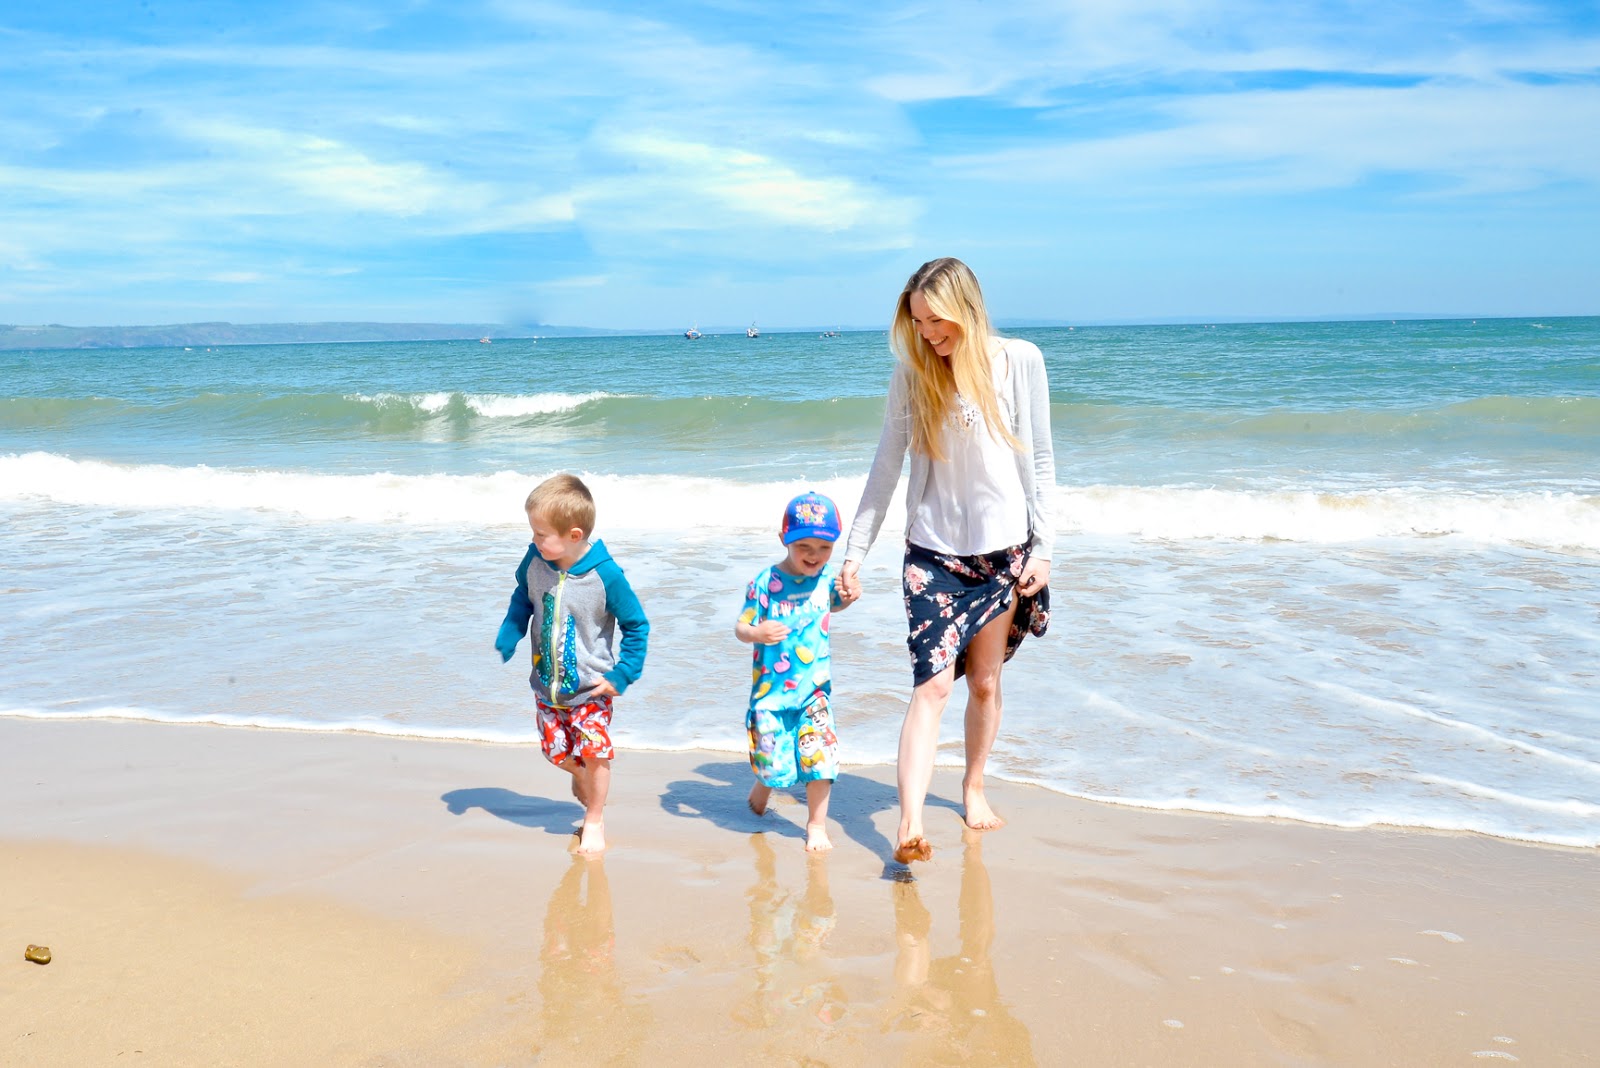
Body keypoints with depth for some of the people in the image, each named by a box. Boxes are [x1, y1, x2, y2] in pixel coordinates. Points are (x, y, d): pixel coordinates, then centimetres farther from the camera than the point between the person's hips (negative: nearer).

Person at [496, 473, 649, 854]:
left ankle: (594, 820, 21)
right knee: (557, 751, 11)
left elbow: (637, 626, -12)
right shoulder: (534, 561, -13)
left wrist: (621, 676, -12)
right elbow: (521, 601, 10)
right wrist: (506, 641, -3)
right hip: (546, 684, 4)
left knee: (593, 752, -3)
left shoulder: (605, 575, -24)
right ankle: (580, 776, 47)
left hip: (590, 688, -4)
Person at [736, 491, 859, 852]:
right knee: (773, 761, 4)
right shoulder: (765, 583, -13)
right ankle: (761, 790, 41)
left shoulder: (829, 575, 0)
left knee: (819, 755, -6)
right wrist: (756, 633, -31)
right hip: (772, 688, -2)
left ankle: (817, 825, 13)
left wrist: (848, 597, 2)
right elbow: (740, 627, -10)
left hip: (814, 687, 3)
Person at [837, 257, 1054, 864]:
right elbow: (886, 467, 3)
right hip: (933, 551, -1)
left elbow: (1039, 460, 2)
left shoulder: (1020, 361, -1)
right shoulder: (911, 375, 0)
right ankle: (910, 826, -16)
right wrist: (854, 551, 1)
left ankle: (973, 786, 33)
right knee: (932, 683, -11)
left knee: (985, 682, 11)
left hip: (1002, 550, 1)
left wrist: (1041, 548, -2)